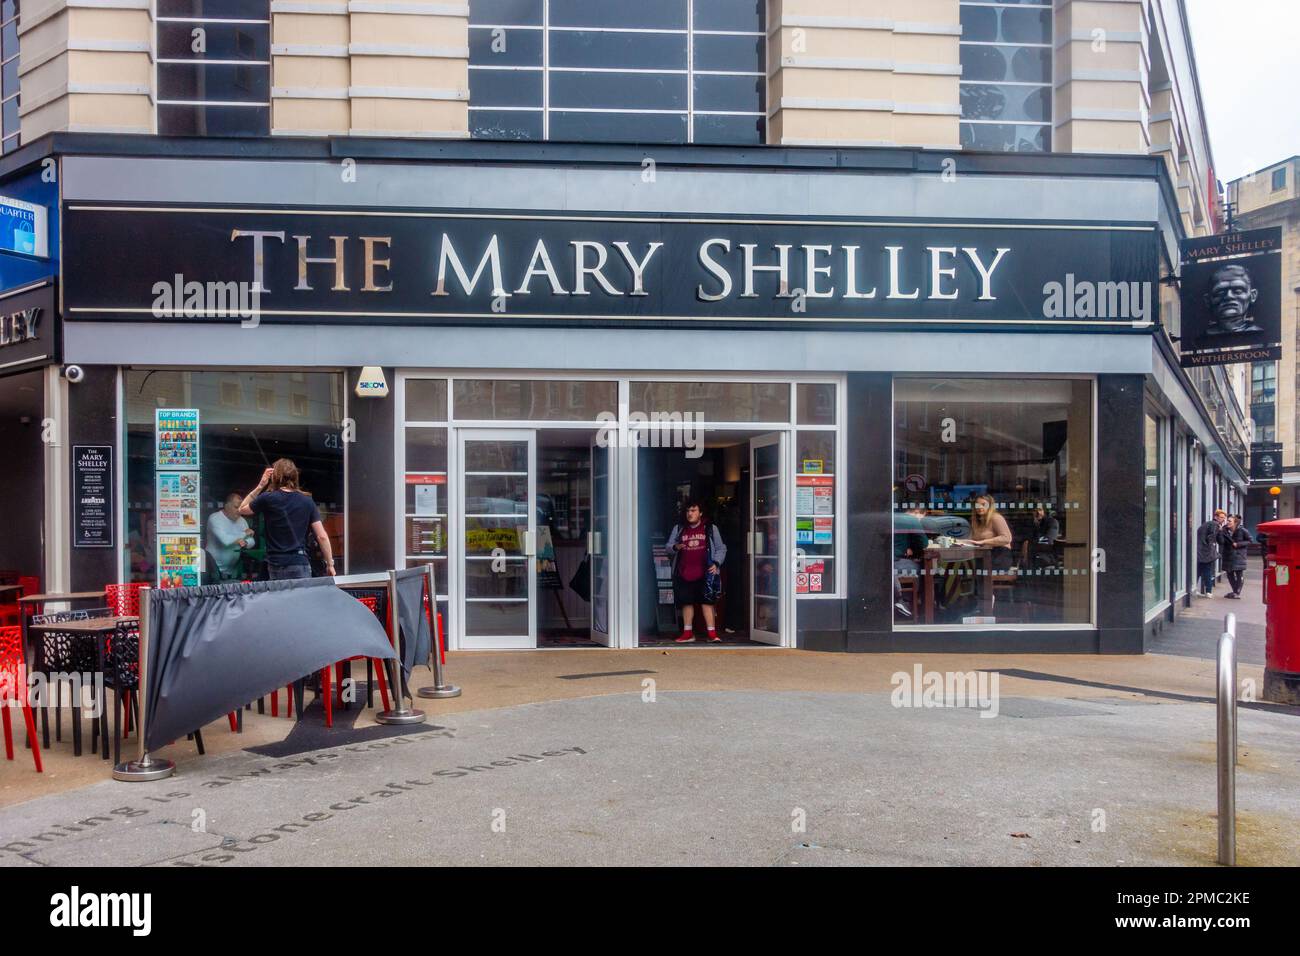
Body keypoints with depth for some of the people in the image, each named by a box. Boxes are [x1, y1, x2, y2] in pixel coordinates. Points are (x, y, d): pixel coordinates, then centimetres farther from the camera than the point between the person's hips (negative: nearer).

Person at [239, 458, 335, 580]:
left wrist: (260, 486, 13)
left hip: (277, 566, -1)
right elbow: (322, 536, -1)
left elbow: (242, 509, 16)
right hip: (301, 565, 1)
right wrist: (330, 564, 6)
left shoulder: (267, 498, -4)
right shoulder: (307, 501, 3)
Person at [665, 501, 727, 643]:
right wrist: (675, 547, -12)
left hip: (704, 574, -2)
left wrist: (716, 563, -7)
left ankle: (712, 633, -6)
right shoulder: (678, 528, 11)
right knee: (686, 603, 6)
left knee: (707, 602, -6)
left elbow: (721, 548, 9)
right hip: (683, 574, 2)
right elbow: (668, 546, 11)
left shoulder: (710, 529, 8)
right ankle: (688, 633, 14)